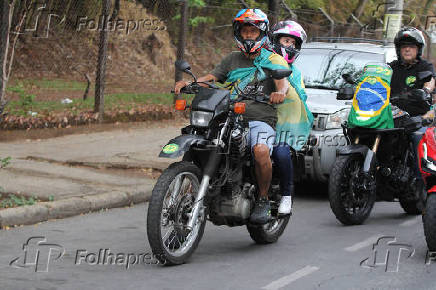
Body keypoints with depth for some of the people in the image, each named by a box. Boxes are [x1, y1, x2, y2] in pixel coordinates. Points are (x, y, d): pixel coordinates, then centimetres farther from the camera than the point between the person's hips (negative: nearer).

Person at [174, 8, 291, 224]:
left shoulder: (273, 59, 8)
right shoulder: (232, 59, 22)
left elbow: (283, 81, -10)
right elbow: (211, 78, 12)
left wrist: (280, 91, -36)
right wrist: (188, 83, -9)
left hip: (260, 120, -5)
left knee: (260, 150, -35)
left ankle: (263, 200, -17)